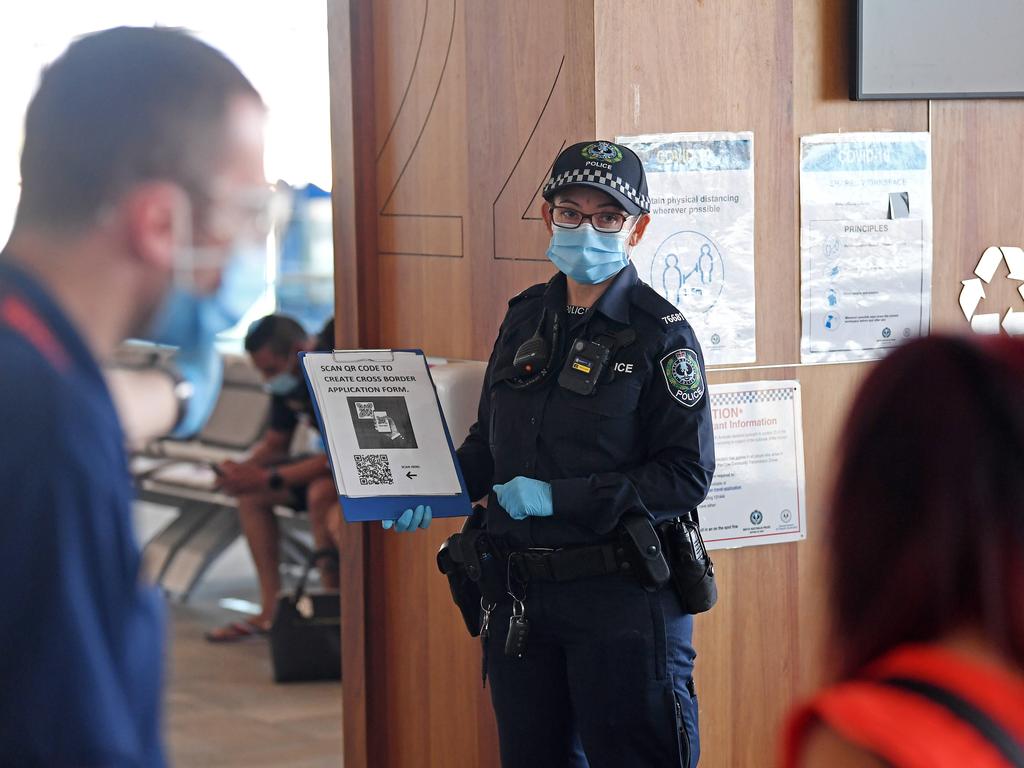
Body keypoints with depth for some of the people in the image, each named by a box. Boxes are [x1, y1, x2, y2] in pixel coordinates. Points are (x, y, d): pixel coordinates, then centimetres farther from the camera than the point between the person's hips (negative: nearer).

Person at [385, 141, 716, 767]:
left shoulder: (660, 334, -9)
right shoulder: (526, 318, 10)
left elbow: (687, 475, -14)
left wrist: (557, 497, -17)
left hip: (621, 597, -6)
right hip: (520, 596, 6)